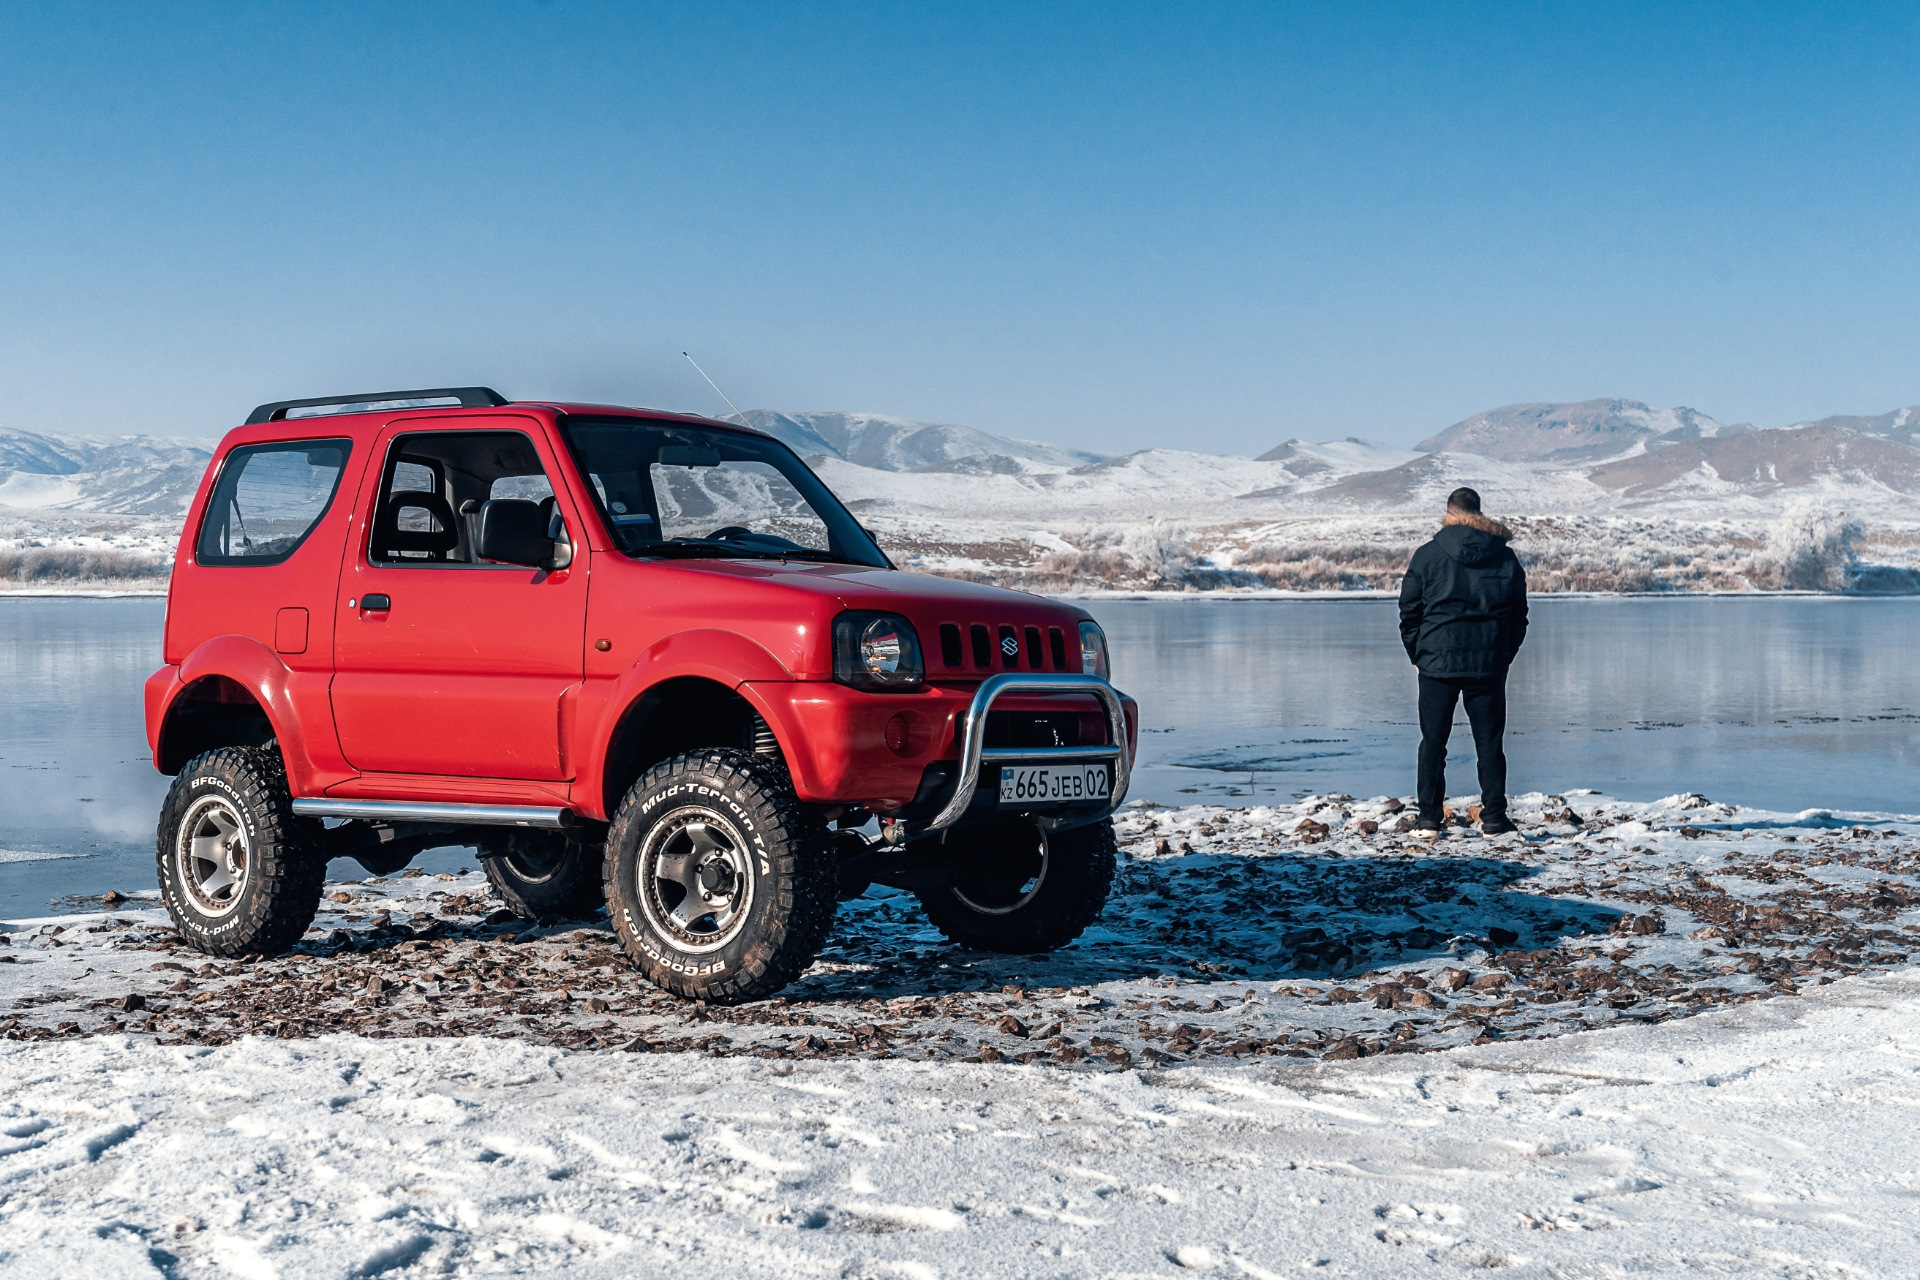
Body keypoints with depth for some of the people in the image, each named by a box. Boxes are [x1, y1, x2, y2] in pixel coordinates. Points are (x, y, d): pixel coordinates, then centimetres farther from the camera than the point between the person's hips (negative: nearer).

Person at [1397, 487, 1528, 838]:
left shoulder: (1428, 555, 0)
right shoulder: (1506, 558, 7)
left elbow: (1408, 611, 1)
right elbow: (1519, 616, 10)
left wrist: (1418, 655, 10)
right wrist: (1503, 658, 15)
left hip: (1437, 662, -1)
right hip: (1489, 665, 1)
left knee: (1433, 742, 6)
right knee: (1490, 742, 7)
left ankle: (1429, 817, 7)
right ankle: (1494, 819, 6)